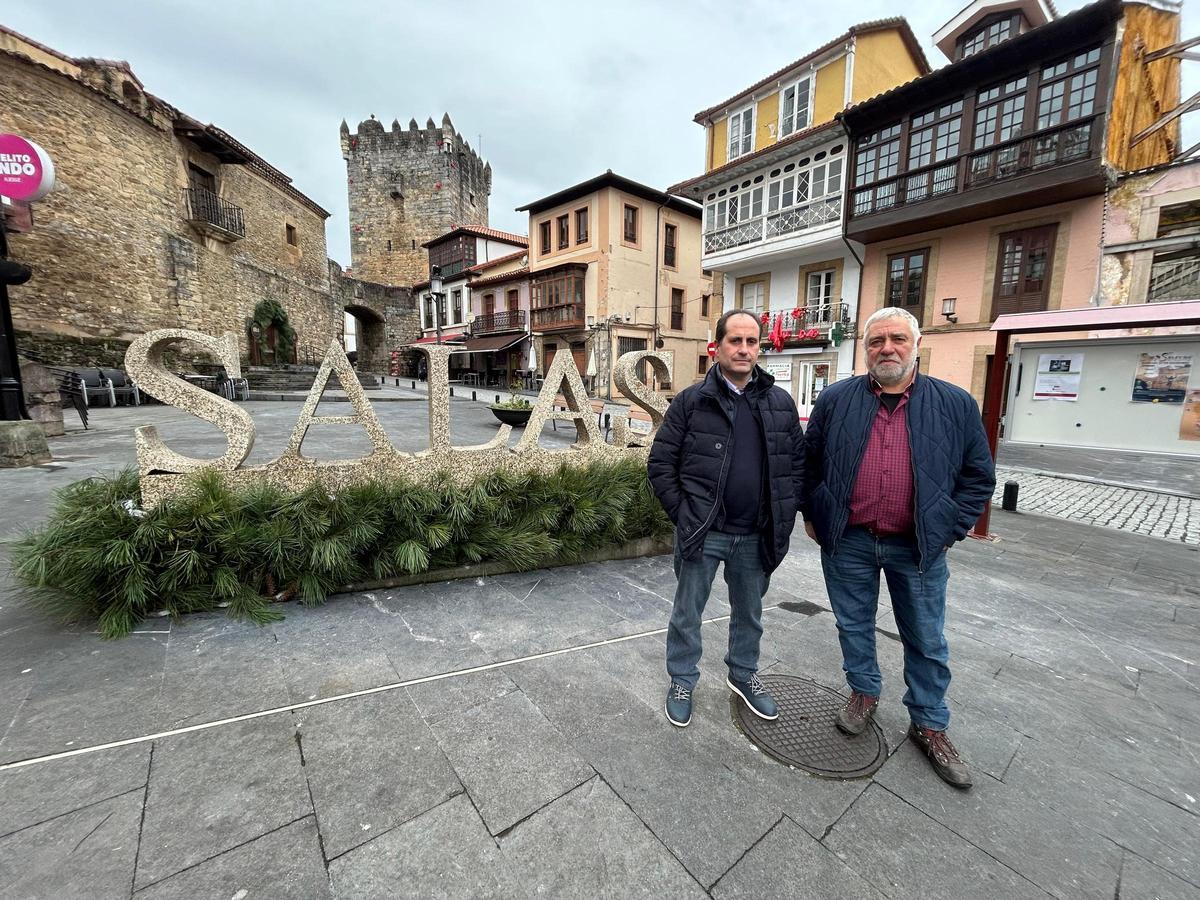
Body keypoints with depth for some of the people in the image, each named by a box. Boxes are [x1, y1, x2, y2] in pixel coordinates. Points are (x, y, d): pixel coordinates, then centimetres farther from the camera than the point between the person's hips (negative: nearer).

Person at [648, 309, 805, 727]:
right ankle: (682, 681, 36)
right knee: (687, 613, 13)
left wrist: (784, 512, 1)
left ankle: (744, 675, 46)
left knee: (749, 613, 22)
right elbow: (660, 463, -6)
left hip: (756, 536, 3)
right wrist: (682, 514, -9)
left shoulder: (780, 403, 3)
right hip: (702, 533, -3)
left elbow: (799, 459, 9)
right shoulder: (691, 401, -7)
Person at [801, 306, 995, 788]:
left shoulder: (956, 404, -2)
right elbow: (808, 461, 5)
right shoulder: (835, 400, -3)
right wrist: (812, 516, 4)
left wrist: (950, 529, -3)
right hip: (848, 541, 0)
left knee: (927, 641, 15)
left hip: (918, 546, 0)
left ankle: (929, 724, 36)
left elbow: (979, 476, 4)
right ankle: (864, 692, 41)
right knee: (854, 626, 17)